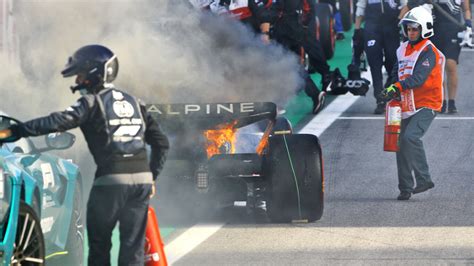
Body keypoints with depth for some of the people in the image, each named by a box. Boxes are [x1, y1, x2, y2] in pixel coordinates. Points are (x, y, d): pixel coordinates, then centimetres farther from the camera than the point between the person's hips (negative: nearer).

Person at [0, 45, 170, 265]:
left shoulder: (93, 101, -2)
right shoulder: (133, 102, 18)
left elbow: (60, 122, -16)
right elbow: (161, 142, 18)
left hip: (111, 180, -5)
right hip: (142, 180, 5)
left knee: (99, 243, 9)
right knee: (133, 247, 6)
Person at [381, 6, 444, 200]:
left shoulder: (429, 52, -11)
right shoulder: (403, 49, 13)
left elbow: (418, 77, -23)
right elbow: (397, 73, 19)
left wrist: (397, 87, -31)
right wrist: (391, 91, 0)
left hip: (426, 105, -8)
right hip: (407, 106, 8)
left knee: (411, 137, -26)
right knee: (401, 144, 5)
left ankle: (424, 179, -20)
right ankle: (405, 188, 13)